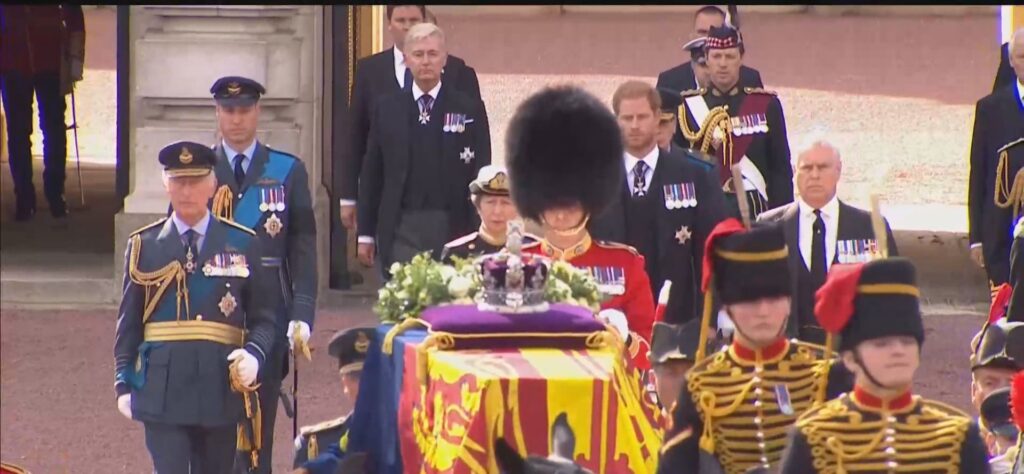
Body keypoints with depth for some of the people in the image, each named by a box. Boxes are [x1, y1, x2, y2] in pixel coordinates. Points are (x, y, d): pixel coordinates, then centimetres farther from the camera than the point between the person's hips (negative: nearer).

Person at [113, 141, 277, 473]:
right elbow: (128, 321, 10)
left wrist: (254, 355, -14)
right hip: (162, 388, -1)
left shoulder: (244, 245, 6)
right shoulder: (144, 246, 6)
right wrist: (124, 383, 5)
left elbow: (264, 318, 7)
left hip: (221, 388, 1)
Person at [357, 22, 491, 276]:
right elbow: (372, 172, 11)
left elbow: (480, 174, 2)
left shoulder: (468, 109, 3)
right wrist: (366, 234, 8)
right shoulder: (387, 108, 8)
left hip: (452, 227, -1)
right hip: (401, 227, 1)